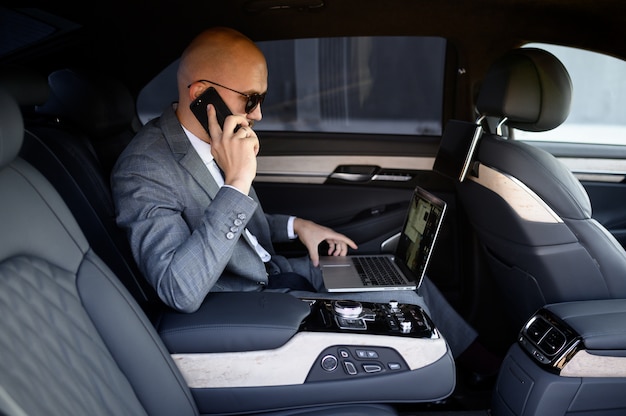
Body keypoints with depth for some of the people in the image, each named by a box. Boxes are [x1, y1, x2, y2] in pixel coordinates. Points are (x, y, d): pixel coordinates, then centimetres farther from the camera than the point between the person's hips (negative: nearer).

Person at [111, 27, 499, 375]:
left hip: (271, 270, 8)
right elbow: (181, 291, -35)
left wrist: (296, 225, 0)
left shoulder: (212, 142, 0)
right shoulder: (143, 169, -25)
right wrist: (237, 182, -36)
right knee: (404, 305, -13)